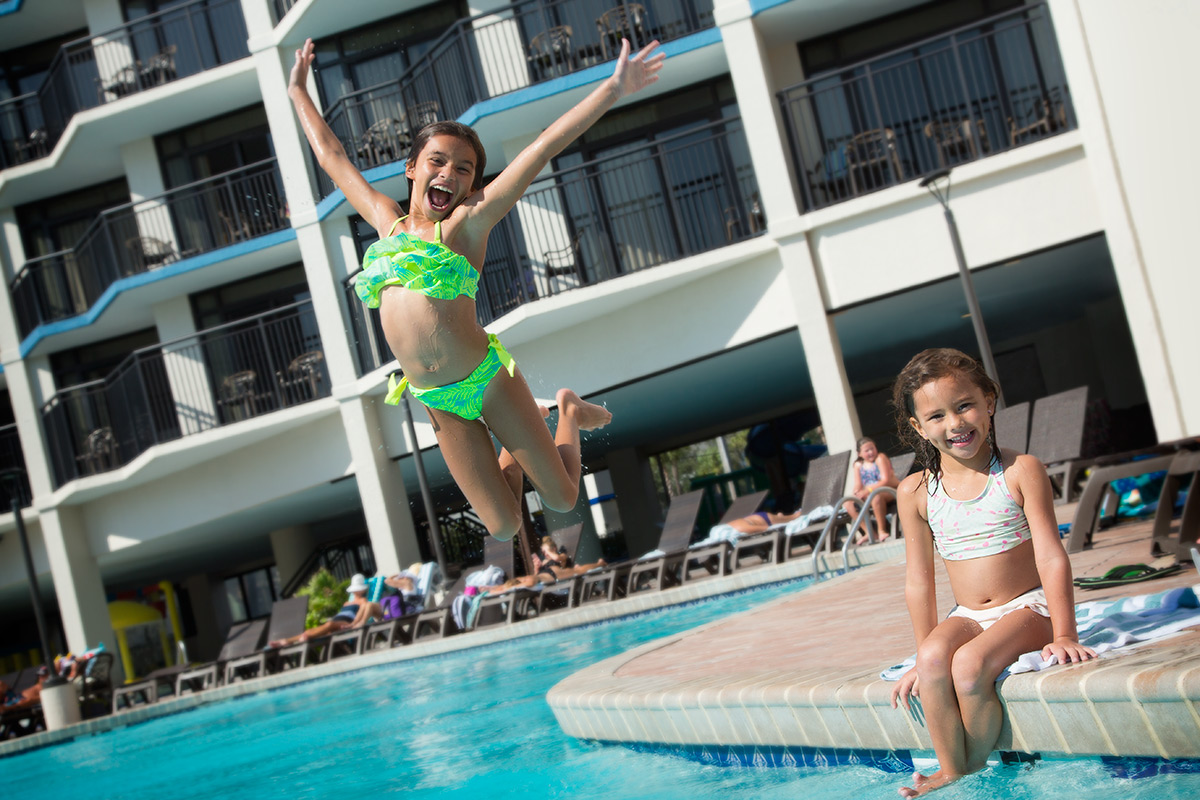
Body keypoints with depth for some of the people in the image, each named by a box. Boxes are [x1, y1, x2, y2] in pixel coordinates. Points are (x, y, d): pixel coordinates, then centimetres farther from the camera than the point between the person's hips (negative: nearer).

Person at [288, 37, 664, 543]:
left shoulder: (468, 223, -4)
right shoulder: (386, 221, 8)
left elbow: (543, 148, -11)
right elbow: (331, 155, 21)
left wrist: (613, 89, -15)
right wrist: (298, 92, 30)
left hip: (487, 380, -3)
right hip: (439, 403, 3)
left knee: (562, 500, 8)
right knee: (504, 529, 5)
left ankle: (569, 414, 36)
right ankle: (517, 444, 35)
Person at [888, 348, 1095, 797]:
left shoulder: (1020, 471, -7)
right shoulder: (916, 492, 1)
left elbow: (1050, 556, -10)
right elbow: (918, 580, 5)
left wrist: (1064, 635, -17)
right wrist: (925, 653, 4)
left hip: (1028, 608, -3)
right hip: (967, 617, 3)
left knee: (969, 664, -31)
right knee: (934, 658, -31)